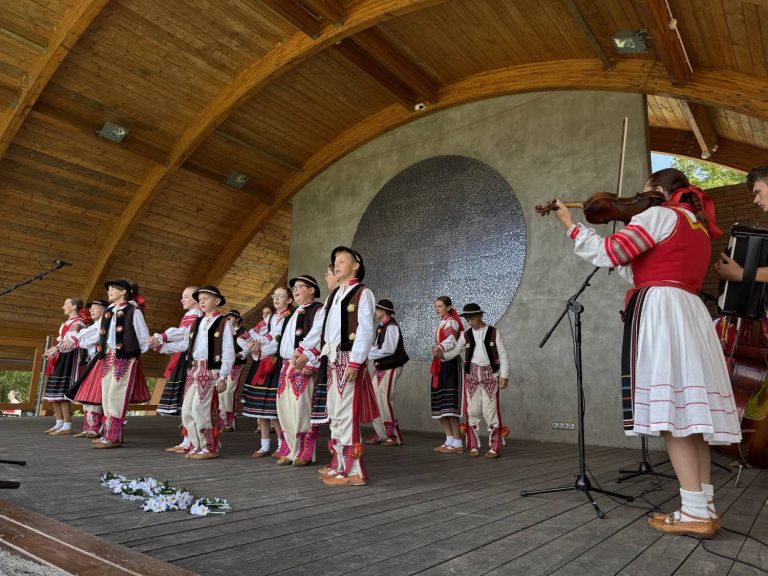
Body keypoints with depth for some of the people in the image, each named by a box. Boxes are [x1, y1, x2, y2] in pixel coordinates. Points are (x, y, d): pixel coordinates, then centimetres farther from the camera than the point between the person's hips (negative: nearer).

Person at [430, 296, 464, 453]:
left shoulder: (451, 322, -9)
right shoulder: (443, 323, 19)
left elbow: (451, 340, -29)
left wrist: (440, 348, -47)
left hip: (449, 365, -9)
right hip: (440, 365, 9)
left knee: (449, 405, -11)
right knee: (440, 405, 8)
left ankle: (458, 444, -6)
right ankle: (449, 441, 14)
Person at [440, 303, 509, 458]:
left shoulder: (494, 333, 0)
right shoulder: (466, 335, 6)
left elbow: (503, 355, 0)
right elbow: (454, 352, 1)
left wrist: (504, 375, -7)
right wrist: (441, 353, -18)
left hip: (490, 375, -3)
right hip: (472, 375, 3)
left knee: (490, 410, -3)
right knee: (472, 410, 5)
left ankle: (494, 447, 8)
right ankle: (474, 446, 16)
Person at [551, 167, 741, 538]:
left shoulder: (661, 215, 0)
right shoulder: (698, 225, 26)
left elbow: (608, 253, -10)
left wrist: (571, 225, 1)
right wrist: (626, 238, 24)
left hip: (660, 308, -9)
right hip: (690, 312, 9)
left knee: (667, 408, -10)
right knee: (689, 408, 7)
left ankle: (695, 512, -9)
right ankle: (705, 506, 9)